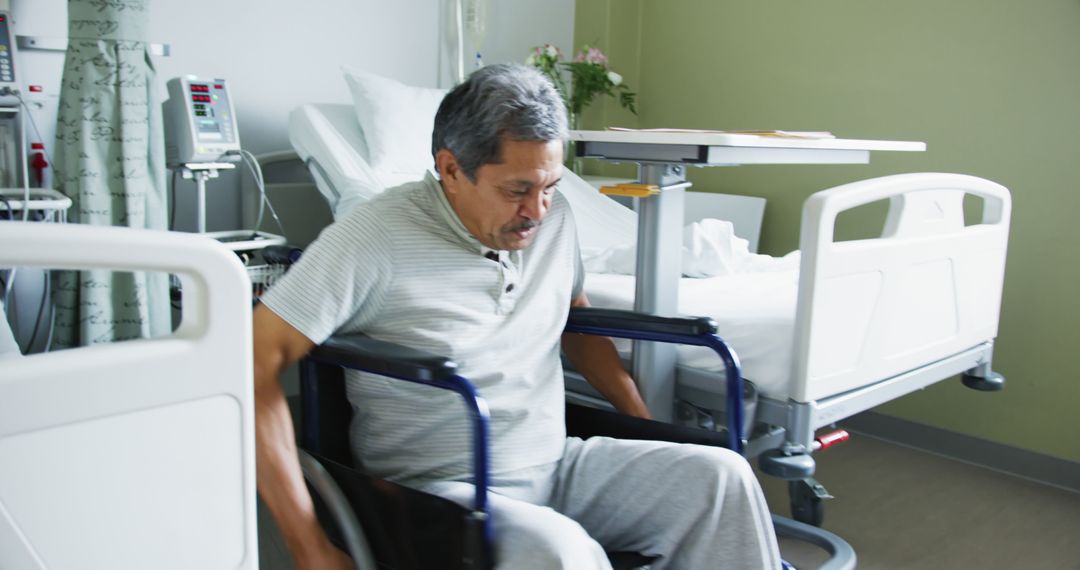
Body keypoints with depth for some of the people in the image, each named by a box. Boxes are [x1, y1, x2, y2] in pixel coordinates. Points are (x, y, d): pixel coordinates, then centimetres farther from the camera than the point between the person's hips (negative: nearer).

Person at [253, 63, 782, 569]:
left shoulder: (553, 218, 5)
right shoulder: (376, 237, -15)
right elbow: (255, 364, -18)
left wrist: (653, 435, 14)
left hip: (557, 465, 6)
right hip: (439, 488, -6)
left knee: (719, 475, -13)